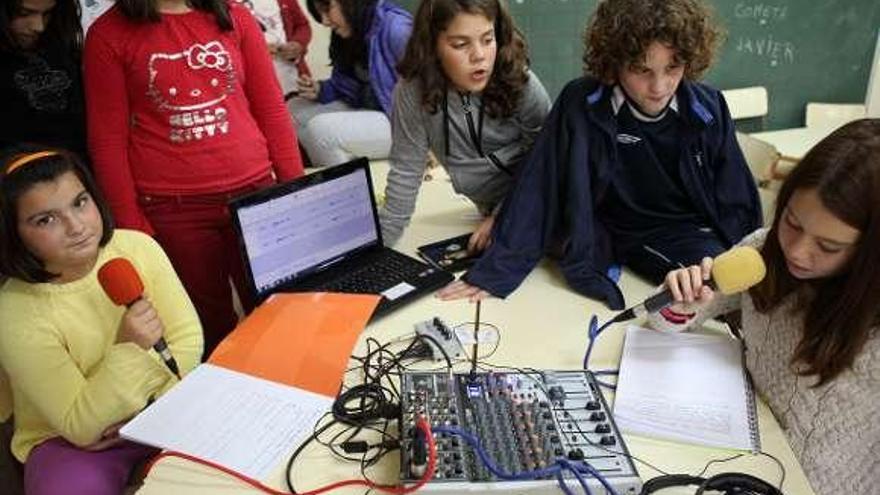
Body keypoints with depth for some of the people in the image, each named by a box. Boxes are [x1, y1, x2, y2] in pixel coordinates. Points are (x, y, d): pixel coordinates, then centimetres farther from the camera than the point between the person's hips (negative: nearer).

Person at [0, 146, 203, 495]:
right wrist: (127, 350, -32)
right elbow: (80, 426, -19)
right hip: (71, 441, -2)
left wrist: (147, 407, -17)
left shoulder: (138, 247, -11)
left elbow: (189, 340, -6)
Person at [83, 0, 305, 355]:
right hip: (171, 209, -1)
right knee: (209, 325, 9)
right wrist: (131, 227, -4)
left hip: (255, 192, 2)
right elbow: (108, 140, 0)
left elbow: (272, 111, 8)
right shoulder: (109, 34, 2)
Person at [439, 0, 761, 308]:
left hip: (690, 233, 1)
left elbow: (737, 204, 0)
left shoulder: (708, 109, -10)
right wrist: (499, 269, -19)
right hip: (614, 235, -1)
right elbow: (539, 188, -16)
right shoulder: (582, 105, -18)